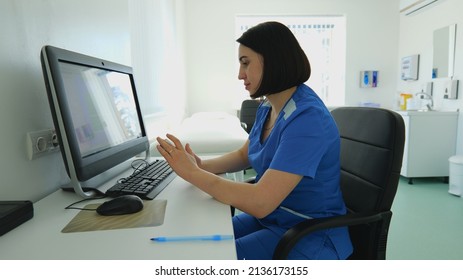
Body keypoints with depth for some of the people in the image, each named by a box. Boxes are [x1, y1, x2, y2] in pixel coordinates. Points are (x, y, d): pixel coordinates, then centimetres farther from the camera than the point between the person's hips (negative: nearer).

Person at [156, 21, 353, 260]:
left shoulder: (307, 119, -27)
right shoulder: (267, 109, 1)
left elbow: (261, 202, -31)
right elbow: (244, 155, 15)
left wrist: (191, 173, -23)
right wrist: (201, 166, -5)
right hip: (269, 217, 8)